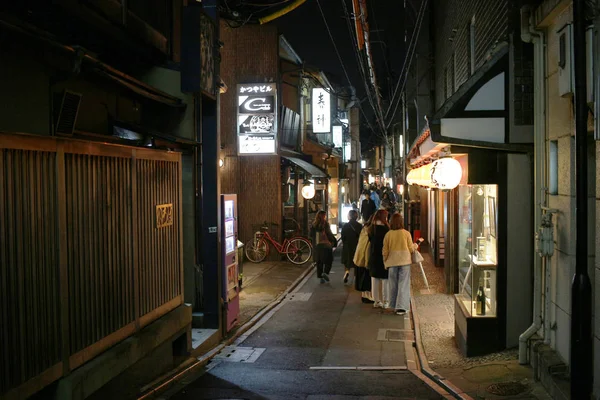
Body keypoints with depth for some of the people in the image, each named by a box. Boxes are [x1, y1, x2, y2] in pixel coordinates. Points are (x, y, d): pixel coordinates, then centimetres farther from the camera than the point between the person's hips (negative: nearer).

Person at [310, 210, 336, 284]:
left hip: (317, 245, 5)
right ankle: (325, 272, -11)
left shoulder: (314, 225, 4)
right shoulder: (325, 224, -10)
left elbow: (311, 235, 8)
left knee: (319, 262, 11)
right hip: (326, 245, -5)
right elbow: (329, 234, -12)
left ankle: (320, 277, 12)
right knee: (328, 260, 8)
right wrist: (334, 241, 1)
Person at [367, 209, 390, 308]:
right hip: (384, 257, -6)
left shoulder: (371, 229, 1)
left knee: (375, 280, 12)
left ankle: (377, 301, 17)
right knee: (385, 280, 4)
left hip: (373, 257, 6)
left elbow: (370, 241, 8)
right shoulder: (385, 229, -16)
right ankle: (385, 301, 8)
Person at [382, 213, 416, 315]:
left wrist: (385, 262, 15)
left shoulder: (388, 234, -3)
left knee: (393, 284, 13)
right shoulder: (406, 233, -7)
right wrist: (415, 245, 22)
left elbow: (385, 251, 2)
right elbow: (411, 249, 0)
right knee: (403, 284, 0)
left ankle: (394, 305, 21)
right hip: (405, 261, -2)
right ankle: (401, 307, -7)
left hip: (392, 262, 2)